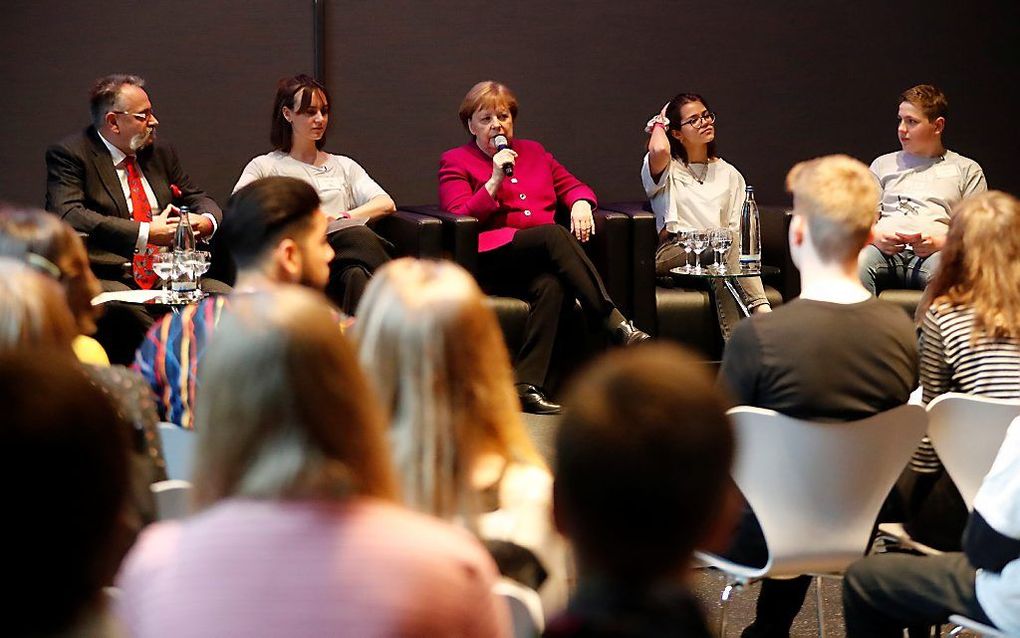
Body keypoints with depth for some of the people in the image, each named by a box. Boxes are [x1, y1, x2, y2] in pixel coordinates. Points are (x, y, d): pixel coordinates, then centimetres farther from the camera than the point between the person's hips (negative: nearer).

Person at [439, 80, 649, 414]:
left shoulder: (533, 152, 27)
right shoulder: (455, 161, 13)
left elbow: (572, 185, 25)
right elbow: (460, 218, 0)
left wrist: (581, 203, 2)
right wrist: (495, 181, -10)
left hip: (543, 260, 4)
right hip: (490, 259, -4)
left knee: (550, 285, -36)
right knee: (555, 234, -33)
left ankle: (527, 386, -43)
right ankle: (618, 325, -40)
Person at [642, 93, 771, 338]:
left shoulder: (729, 174, 25)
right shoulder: (668, 169, 14)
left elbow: (737, 230, 16)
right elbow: (659, 150, -14)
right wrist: (660, 122, 9)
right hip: (674, 252, -2)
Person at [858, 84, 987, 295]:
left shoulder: (967, 170, 21)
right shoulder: (883, 164, 28)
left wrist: (940, 242, -10)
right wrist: (877, 236, -6)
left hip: (935, 252, -2)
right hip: (885, 249, 2)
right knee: (858, 262, -36)